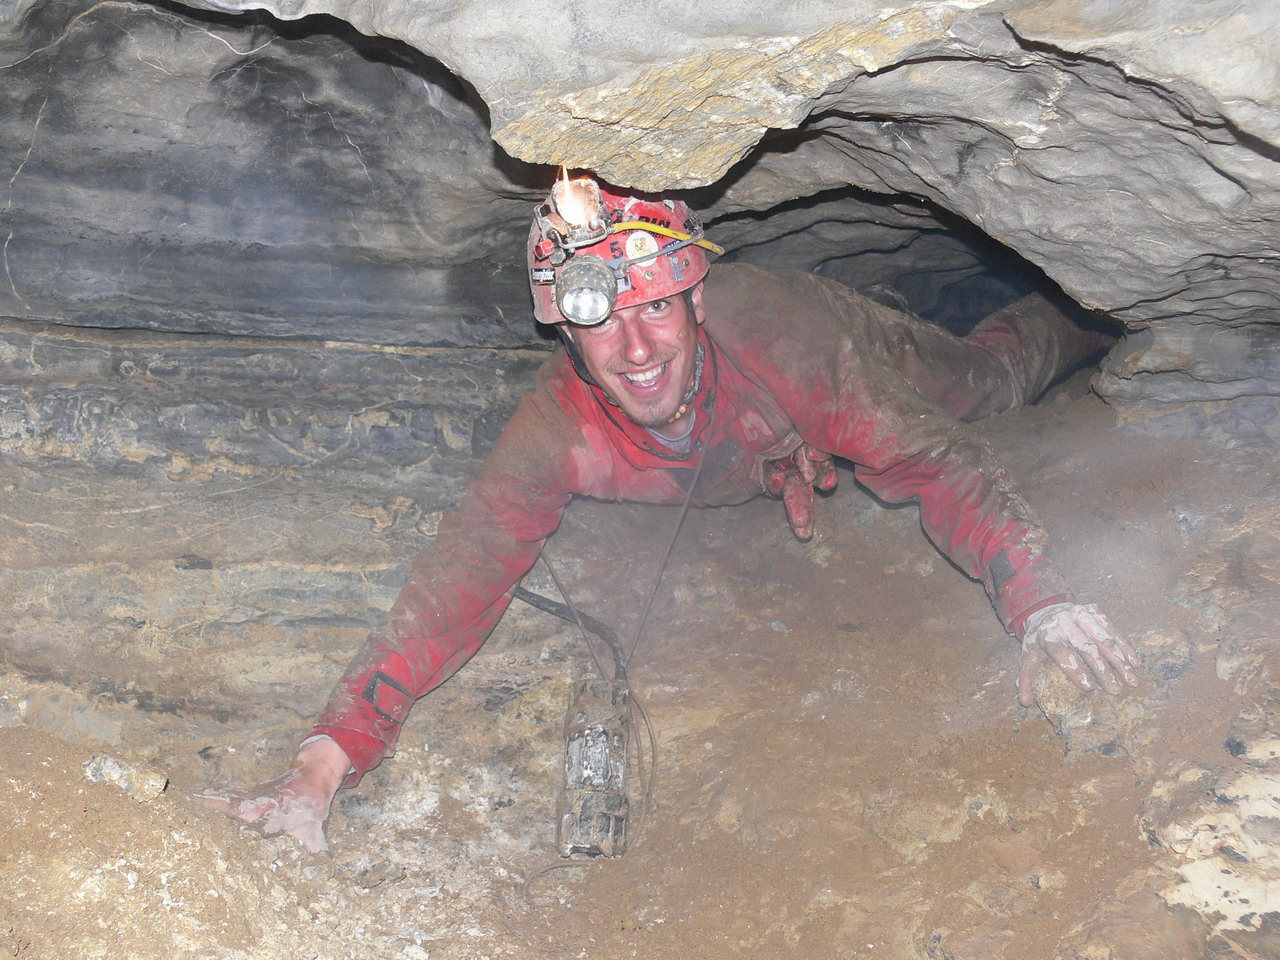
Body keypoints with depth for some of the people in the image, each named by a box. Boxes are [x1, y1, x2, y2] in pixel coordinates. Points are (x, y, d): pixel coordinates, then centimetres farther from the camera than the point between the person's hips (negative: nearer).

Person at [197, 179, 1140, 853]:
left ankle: (1075, 314, 60)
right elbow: (459, 580, -48)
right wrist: (327, 759, -58)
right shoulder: (557, 431, -44)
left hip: (847, 361, -1)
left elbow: (936, 462, -47)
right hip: (759, 466, 1)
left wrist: (1040, 601, -63)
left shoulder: (775, 329, -49)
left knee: (990, 377, 29)